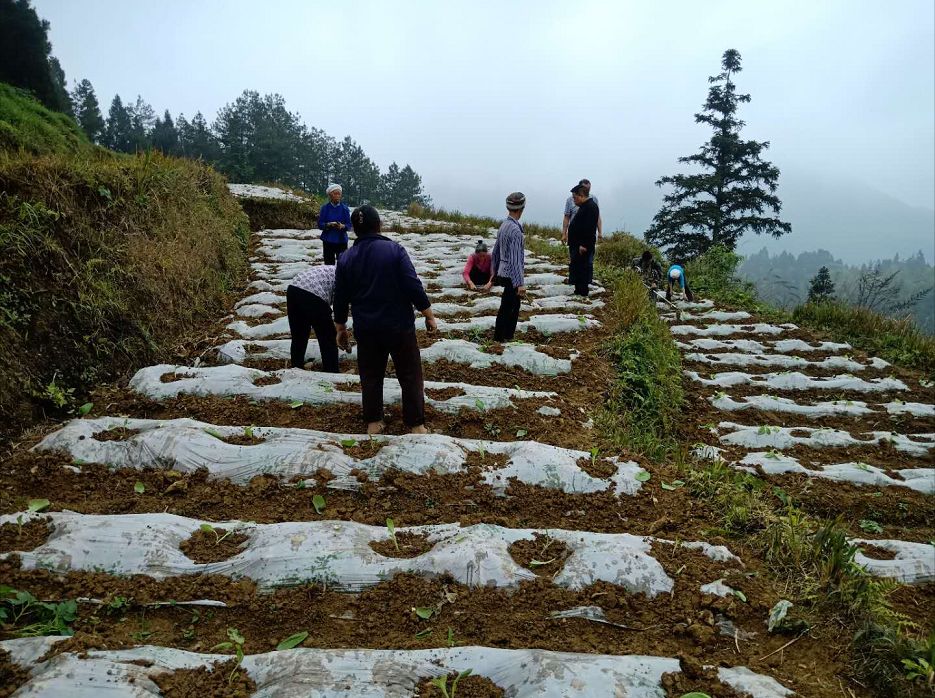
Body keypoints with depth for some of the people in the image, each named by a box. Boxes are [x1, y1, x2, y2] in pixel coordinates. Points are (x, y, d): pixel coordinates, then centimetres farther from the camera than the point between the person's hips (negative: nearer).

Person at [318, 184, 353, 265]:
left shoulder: (344, 208, 1)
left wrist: (342, 226, -21)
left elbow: (349, 225, 1)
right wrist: (329, 225, -20)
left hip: (341, 240, 0)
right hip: (328, 241, 0)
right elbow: (320, 224, -1)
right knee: (329, 264, 4)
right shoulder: (325, 208, 1)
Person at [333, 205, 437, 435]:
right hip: (400, 326, -3)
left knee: (371, 376, 15)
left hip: (366, 329, 3)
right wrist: (429, 316, -3)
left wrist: (340, 329, 18)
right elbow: (414, 287, -14)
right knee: (410, 375, 7)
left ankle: (373, 422, 21)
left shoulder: (346, 258, 0)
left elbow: (340, 299, 6)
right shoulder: (394, 250, -11)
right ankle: (416, 424, 10)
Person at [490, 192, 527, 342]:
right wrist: (520, 283, -22)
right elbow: (515, 260, -24)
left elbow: (495, 252, 15)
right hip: (511, 276, -9)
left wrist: (495, 273, 25)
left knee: (514, 307, 19)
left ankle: (508, 335, 30)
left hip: (503, 273, 9)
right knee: (507, 309, 1)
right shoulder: (515, 230, -21)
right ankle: (500, 339, 10)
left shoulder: (504, 225, 6)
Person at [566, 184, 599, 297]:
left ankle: (582, 293, -1)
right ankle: (578, 291, 23)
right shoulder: (584, 206, 17)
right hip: (577, 245, 11)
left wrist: (584, 245, -25)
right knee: (576, 268, 15)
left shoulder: (591, 207, -16)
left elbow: (589, 228, -23)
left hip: (583, 247, -11)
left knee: (582, 268, -6)